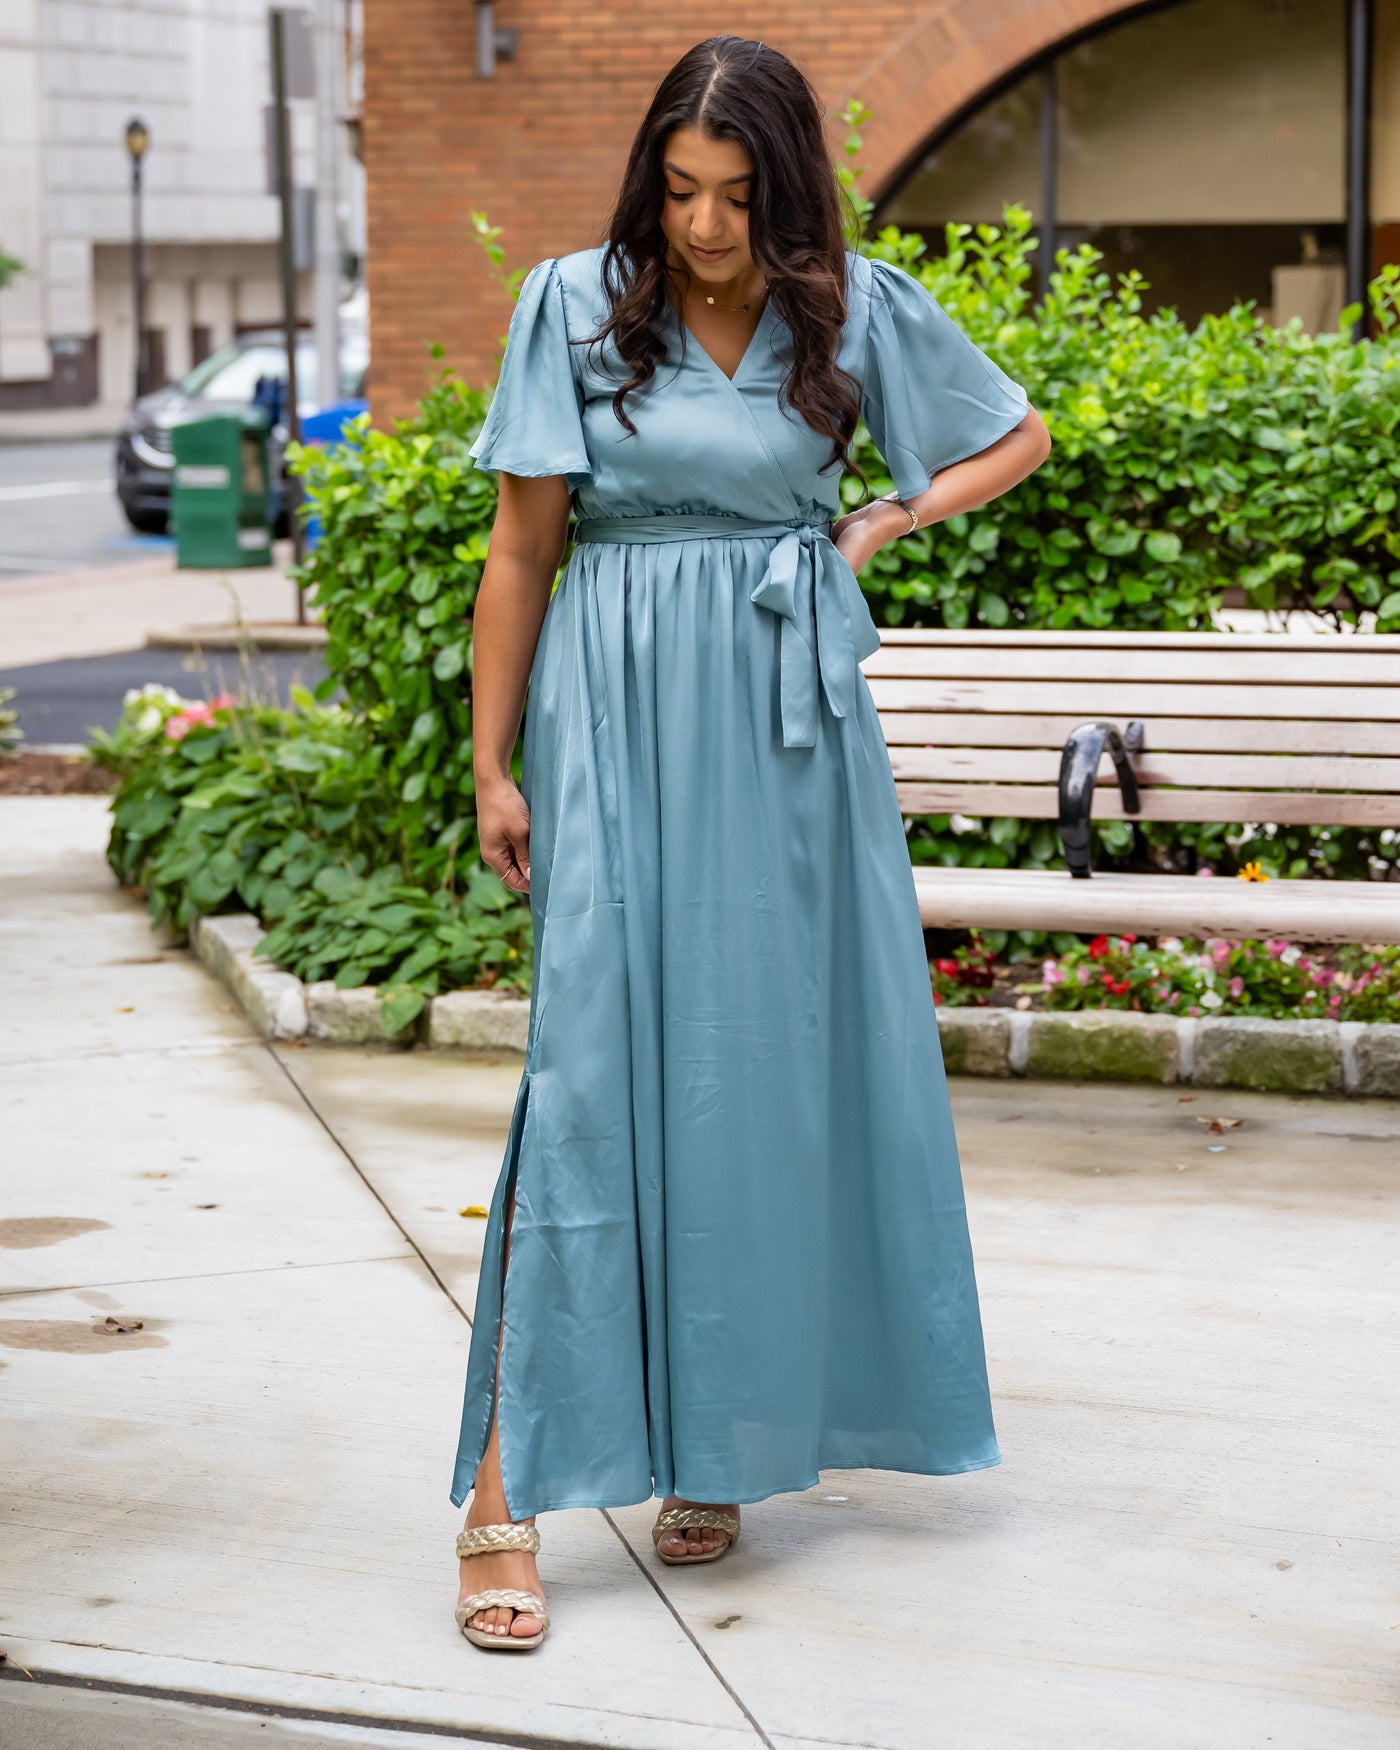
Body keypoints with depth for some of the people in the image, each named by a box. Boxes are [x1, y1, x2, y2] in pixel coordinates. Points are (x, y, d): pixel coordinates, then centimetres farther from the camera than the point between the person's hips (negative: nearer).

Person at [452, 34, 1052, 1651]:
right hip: (620, 719, -2)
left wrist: (884, 521, 3)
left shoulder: (858, 310, 2)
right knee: (592, 1068, -11)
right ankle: (504, 1491, -10)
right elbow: (520, 550, 1)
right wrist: (493, 763, 0)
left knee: (774, 1063, 4)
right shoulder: (576, 304, -2)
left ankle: (718, 1445, 18)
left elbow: (1019, 437, 16)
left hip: (789, 725, 3)